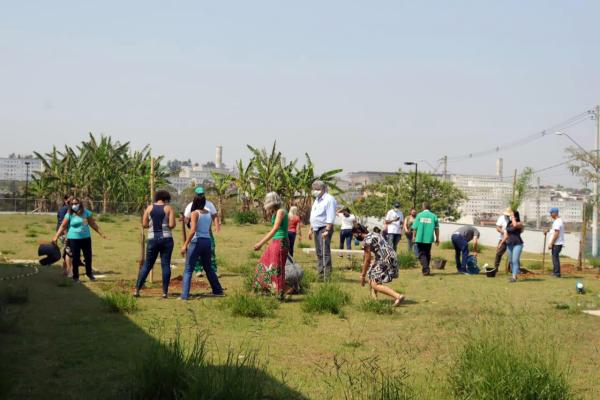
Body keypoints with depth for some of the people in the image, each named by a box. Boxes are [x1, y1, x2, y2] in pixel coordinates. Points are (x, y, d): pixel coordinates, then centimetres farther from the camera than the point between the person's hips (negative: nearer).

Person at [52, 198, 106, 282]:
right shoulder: (69, 215, -5)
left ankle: (89, 273, 29)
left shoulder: (86, 212, 1)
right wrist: (56, 236, -12)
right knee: (76, 258, 0)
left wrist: (101, 233, 7)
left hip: (86, 238, 3)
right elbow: (63, 226, -4)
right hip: (73, 239, -3)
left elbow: (93, 224, 8)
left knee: (88, 256, 9)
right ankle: (75, 276, 12)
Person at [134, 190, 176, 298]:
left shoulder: (149, 208, 5)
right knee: (165, 264, 2)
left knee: (147, 264, 10)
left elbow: (144, 224, 2)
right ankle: (165, 292, 2)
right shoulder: (169, 208, -1)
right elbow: (172, 225, -10)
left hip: (152, 239, 2)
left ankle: (137, 289, 7)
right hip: (166, 239, -2)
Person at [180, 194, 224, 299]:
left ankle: (184, 295, -8)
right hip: (207, 241, 6)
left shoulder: (194, 213, -9)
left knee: (188, 270, -1)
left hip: (196, 242, -6)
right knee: (208, 268, 22)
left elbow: (193, 230, -19)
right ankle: (218, 290, 27)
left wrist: (185, 244, -18)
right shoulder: (209, 213, 8)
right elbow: (209, 230, 11)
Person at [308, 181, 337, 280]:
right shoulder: (317, 200, 19)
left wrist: (327, 230, -23)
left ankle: (327, 276, -14)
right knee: (319, 253, 11)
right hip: (316, 229, 9)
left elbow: (330, 217, -17)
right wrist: (311, 229, 21)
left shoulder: (329, 199, -10)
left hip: (324, 229, -9)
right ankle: (320, 274, 17)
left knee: (325, 253, -13)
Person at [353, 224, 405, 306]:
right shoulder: (374, 234, 19)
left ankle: (398, 296, -22)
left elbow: (367, 260, -10)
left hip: (386, 261, -10)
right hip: (392, 258, 10)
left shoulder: (367, 240, -10)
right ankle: (374, 298, 19)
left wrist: (363, 276, -3)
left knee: (375, 285, -8)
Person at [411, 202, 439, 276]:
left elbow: (415, 228, 0)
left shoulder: (419, 215, -1)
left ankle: (425, 270, -15)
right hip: (429, 239, 2)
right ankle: (426, 269, 25)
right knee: (427, 254, 17)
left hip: (420, 238, -2)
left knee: (421, 254, 1)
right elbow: (437, 229, 0)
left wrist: (414, 237, 13)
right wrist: (437, 239, 9)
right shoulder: (433, 216, 1)